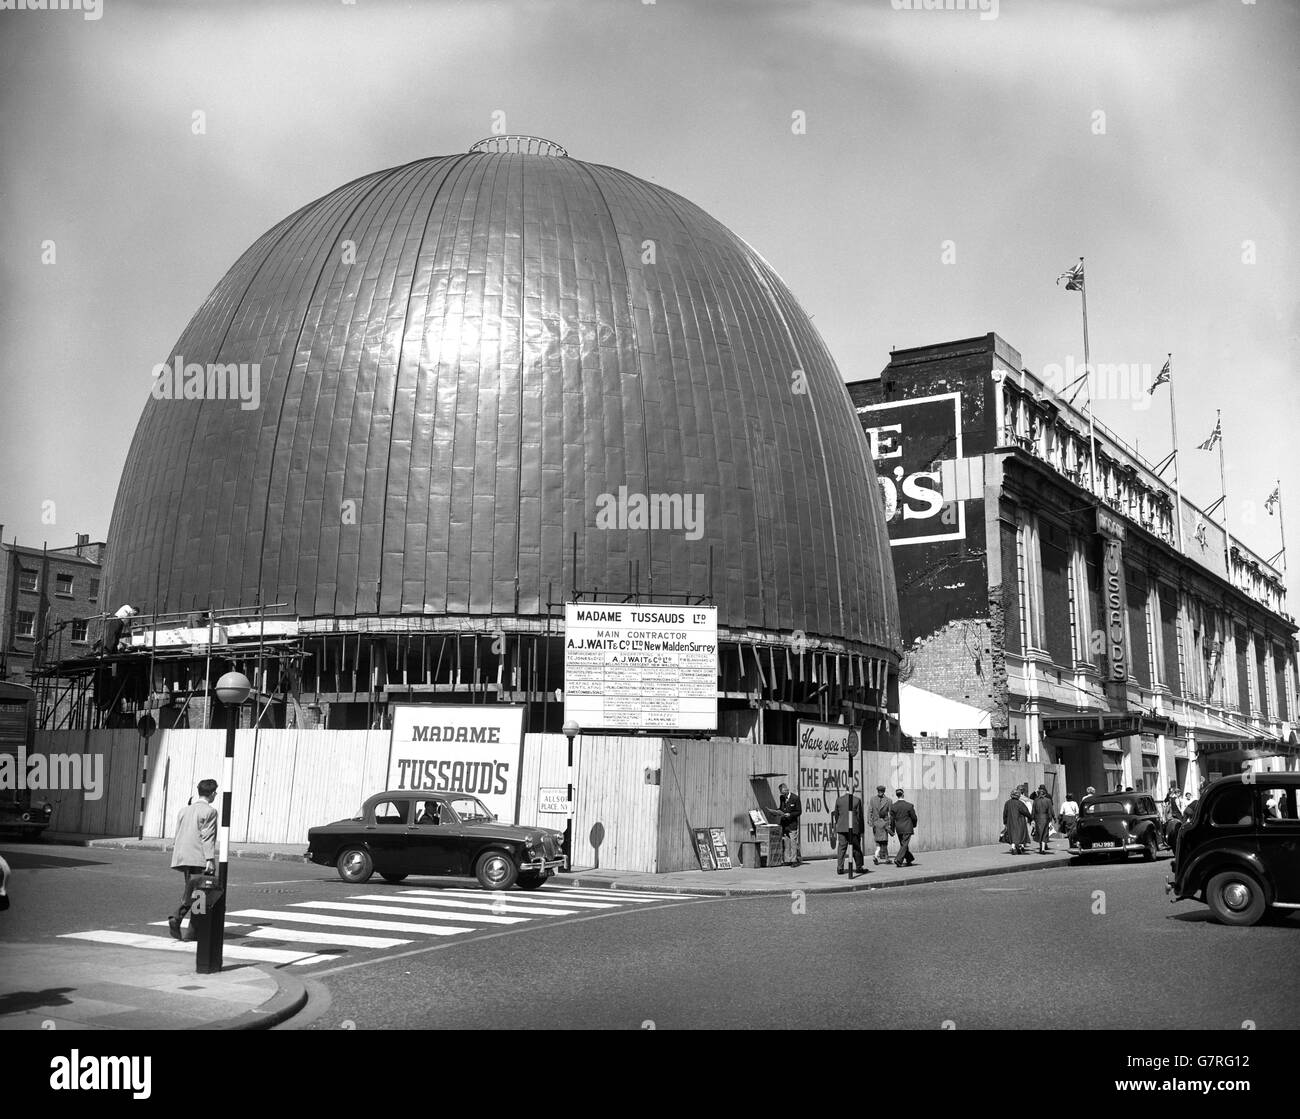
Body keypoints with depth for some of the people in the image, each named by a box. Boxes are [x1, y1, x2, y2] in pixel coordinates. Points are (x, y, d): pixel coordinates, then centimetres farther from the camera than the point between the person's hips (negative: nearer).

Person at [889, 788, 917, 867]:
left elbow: (892, 819, 0)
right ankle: (898, 860, -16)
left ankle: (910, 859, 30)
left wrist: (892, 830, 10)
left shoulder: (893, 806, -5)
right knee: (904, 845, -2)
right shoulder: (909, 805, -11)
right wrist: (914, 825, 17)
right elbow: (914, 817, -3)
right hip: (907, 828, -3)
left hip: (898, 829, 4)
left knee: (903, 845, 18)